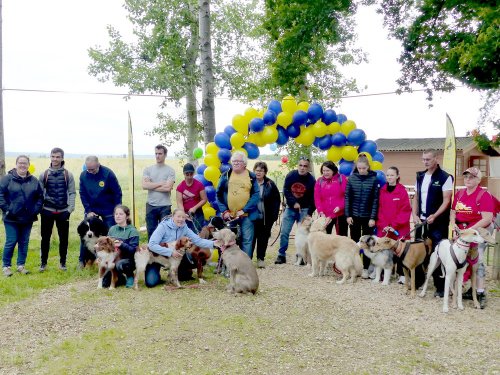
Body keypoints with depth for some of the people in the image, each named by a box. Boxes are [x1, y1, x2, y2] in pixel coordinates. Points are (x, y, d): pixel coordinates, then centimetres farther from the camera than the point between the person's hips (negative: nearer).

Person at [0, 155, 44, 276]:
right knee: (11, 242, -1)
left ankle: (21, 265, 22)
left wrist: (36, 209, 2)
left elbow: (40, 196, 13)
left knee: (24, 242, 10)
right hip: (12, 218, -3)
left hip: (28, 219, 4)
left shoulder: (34, 180, 7)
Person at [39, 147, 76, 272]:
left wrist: (70, 209, -8)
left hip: (63, 212, 0)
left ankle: (62, 262, 19)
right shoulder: (44, 175, 3)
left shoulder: (68, 175, 1)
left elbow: (72, 193, 0)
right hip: (47, 211, 1)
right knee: (45, 238, 7)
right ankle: (43, 262, 20)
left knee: (64, 238, 6)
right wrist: (39, 208, -1)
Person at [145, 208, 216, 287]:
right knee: (151, 282, -23)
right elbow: (152, 245, -31)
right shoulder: (163, 227, -23)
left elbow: (198, 240, -16)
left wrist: (213, 244, -32)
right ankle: (155, 275, 14)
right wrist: (170, 252, -38)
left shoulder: (184, 228, -9)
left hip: (173, 257, 4)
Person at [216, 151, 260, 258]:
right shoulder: (226, 176, 6)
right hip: (229, 215, 2)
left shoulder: (252, 177, 1)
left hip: (246, 215, -1)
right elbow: (219, 194, 6)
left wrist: (244, 210, -14)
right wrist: (224, 211, -6)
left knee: (247, 240, 3)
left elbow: (256, 195, -5)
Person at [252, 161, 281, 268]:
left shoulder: (270, 184, 2)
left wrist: (274, 214, -4)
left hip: (266, 218, 2)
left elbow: (277, 199, 3)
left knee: (263, 238, 8)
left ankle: (261, 258, 19)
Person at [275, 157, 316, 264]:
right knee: (284, 232, -1)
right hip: (290, 208, 1)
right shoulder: (291, 175, -6)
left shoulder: (311, 180, -9)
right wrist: (294, 203, -16)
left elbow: (313, 199, -6)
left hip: (304, 210, -1)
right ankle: (281, 255, 9)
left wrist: (309, 213, -12)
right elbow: (286, 191, -5)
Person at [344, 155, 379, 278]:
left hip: (368, 216, -2)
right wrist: (348, 215, -3)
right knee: (354, 241, 11)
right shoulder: (351, 178, -1)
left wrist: (373, 217, -10)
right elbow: (347, 197, 1)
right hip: (354, 215, 2)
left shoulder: (373, 179, -6)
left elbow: (375, 199, -6)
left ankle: (366, 268, 14)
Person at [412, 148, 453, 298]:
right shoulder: (420, 176, 10)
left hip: (438, 222, -6)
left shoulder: (445, 177, -7)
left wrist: (434, 216, -22)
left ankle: (441, 287, 3)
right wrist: (415, 215, 0)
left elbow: (446, 200, -12)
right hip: (421, 221, 6)